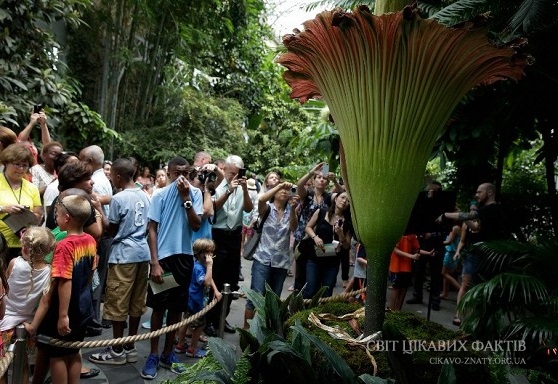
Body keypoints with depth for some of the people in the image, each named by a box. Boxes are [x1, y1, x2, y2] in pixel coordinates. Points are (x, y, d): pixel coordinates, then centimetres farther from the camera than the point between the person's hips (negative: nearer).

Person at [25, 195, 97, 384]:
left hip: (64, 311, -6)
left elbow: (65, 283, -25)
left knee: (56, 355, 11)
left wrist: (63, 315, -22)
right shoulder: (91, 241, -2)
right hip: (82, 307, 7)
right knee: (73, 352, 20)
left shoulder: (64, 246, -23)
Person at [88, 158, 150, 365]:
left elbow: (111, 231, -4)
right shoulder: (144, 196, 8)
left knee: (118, 304, 4)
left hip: (124, 255, -7)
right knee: (136, 303, 13)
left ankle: (117, 351, 13)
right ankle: (130, 347, 23)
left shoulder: (118, 199, -13)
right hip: (142, 252, 8)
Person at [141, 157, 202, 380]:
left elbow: (196, 225, -8)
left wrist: (186, 198, -15)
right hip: (163, 257, -2)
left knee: (177, 307, 13)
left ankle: (167, 353, 28)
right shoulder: (160, 196, -5)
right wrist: (154, 263, -12)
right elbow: (152, 230, -5)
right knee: (158, 307, 6)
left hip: (184, 257, 3)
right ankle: (153, 355, 21)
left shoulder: (195, 194, 1)